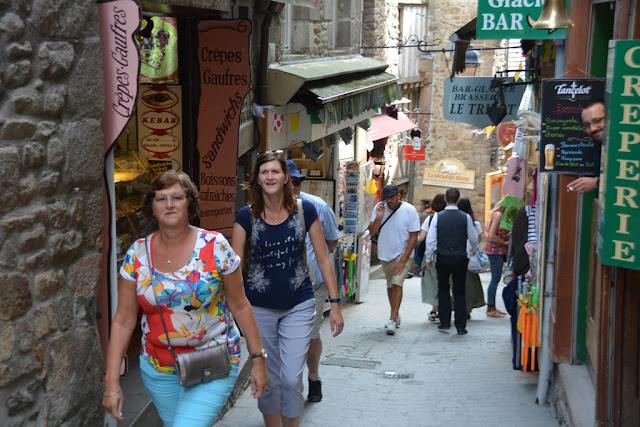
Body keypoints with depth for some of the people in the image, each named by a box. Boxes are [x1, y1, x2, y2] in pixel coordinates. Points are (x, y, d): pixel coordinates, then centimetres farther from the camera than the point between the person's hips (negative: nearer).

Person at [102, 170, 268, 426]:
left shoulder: (215, 247, -10)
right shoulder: (137, 254, -4)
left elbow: (240, 307, -4)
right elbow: (123, 321, -2)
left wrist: (258, 359, -4)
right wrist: (112, 384, -5)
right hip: (158, 368, 4)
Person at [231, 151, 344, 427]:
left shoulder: (304, 210, -3)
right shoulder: (246, 216, -4)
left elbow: (323, 259, 1)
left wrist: (335, 303, -1)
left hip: (298, 307, -1)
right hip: (259, 309, 1)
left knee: (291, 378, -5)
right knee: (267, 380, 10)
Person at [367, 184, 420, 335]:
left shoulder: (409, 210, -14)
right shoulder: (379, 208, -5)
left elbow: (413, 237, -13)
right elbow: (372, 232, -2)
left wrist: (403, 260, -18)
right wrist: (378, 218, -21)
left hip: (403, 254, -4)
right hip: (385, 254, 5)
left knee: (397, 283, -18)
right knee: (390, 286, 14)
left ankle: (392, 320, -18)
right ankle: (396, 315, 30)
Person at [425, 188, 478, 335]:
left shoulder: (438, 217, -6)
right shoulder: (466, 217, -5)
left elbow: (431, 239, -5)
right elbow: (473, 238, 5)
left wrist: (429, 258, 6)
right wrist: (473, 251, 26)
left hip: (443, 258, 0)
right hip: (460, 258, 0)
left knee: (443, 290, 17)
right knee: (459, 292, 8)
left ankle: (444, 322, 14)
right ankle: (460, 326, 8)